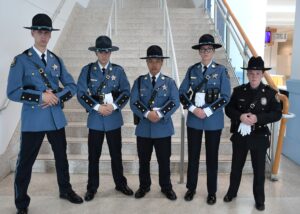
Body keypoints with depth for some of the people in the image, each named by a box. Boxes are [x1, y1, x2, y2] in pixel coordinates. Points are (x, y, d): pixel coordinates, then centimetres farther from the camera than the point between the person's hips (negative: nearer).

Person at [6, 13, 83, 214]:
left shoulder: (56, 60, 8)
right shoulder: (21, 60, -6)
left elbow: (72, 86, 9)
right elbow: (13, 92, -12)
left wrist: (57, 98, -9)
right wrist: (41, 96, -18)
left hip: (56, 117, 5)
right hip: (33, 119, -4)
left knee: (61, 156, 17)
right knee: (26, 162, 6)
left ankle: (65, 190, 38)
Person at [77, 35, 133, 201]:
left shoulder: (118, 70, 1)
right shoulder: (87, 70, -1)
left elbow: (126, 92, 0)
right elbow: (81, 94, -5)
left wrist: (113, 106, -14)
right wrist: (97, 107, -15)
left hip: (114, 118, 1)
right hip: (95, 118, 0)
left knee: (116, 154, 12)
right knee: (93, 155, 9)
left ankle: (121, 184, 30)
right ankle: (92, 187, 25)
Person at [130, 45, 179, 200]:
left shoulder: (169, 82, 3)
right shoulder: (139, 81, 5)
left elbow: (174, 102, -8)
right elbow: (134, 102, -5)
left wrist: (160, 114, -20)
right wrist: (147, 114, -20)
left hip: (163, 128, -1)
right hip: (143, 128, 1)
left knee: (164, 160, 10)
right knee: (143, 160, 13)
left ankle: (166, 187, 28)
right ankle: (144, 186, 32)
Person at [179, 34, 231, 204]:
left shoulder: (221, 70, -2)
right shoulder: (192, 70, 4)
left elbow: (225, 97, -7)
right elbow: (182, 93, 3)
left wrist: (207, 111, -14)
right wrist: (193, 108, -12)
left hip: (213, 120, -2)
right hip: (194, 119, 2)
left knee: (212, 157, 9)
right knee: (193, 155, 11)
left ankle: (212, 192, 25)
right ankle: (191, 188, 28)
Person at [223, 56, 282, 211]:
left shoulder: (270, 92, -5)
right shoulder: (238, 91, 0)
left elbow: (277, 113, -8)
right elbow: (228, 109, 1)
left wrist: (258, 118, -22)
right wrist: (240, 116, -19)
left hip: (259, 137, -1)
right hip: (240, 135, 2)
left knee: (259, 169, 9)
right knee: (236, 166, 15)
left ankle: (259, 199, 27)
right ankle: (232, 192, 34)